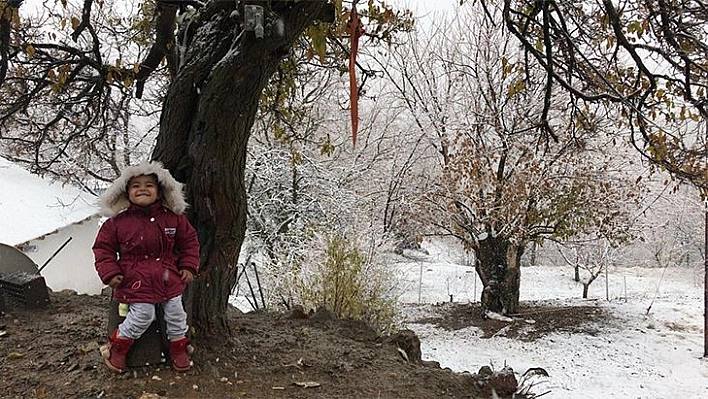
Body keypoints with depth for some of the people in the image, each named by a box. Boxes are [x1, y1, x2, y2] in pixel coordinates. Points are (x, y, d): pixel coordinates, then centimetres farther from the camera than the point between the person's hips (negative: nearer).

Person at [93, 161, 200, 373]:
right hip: (136, 281, -3)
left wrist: (188, 267, 3)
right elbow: (103, 248, 5)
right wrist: (110, 273, -5)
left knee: (175, 312, 6)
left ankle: (179, 347, 29)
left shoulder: (173, 218, 1)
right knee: (143, 315, -10)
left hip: (169, 277, 3)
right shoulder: (118, 222, -4)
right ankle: (116, 347, 15)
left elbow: (189, 241, 11)